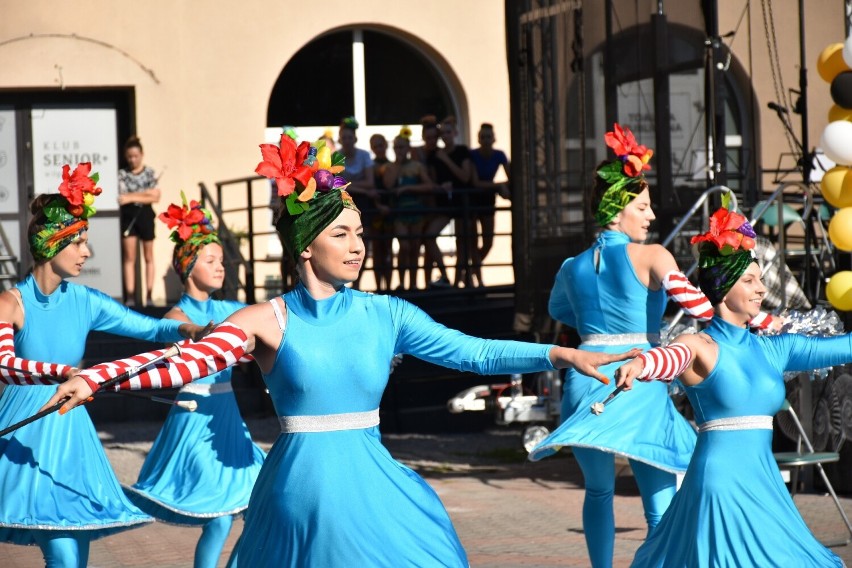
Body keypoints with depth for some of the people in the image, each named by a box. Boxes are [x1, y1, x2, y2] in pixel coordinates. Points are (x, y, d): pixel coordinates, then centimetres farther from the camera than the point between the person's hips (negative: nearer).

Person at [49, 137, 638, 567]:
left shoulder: (386, 314, 3)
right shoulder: (269, 321, -4)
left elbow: (473, 352, -2)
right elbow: (185, 364, -12)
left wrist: (558, 354, -13)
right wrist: (96, 377, -23)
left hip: (371, 483, 3)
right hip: (302, 483, -3)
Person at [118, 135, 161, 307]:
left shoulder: (150, 174, 3)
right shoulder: (122, 174, 4)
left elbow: (155, 197, -5)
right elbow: (121, 196, -7)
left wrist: (132, 197, -12)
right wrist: (145, 193, -9)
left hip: (145, 215, 0)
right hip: (128, 215, 0)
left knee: (148, 257, 4)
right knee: (129, 257, -3)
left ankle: (149, 296, 6)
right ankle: (130, 295, -5)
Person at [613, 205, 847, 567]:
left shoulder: (772, 349, 12)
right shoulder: (701, 347, -7)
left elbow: (836, 348, 16)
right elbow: (675, 357, -29)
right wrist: (638, 366, -50)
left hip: (764, 484, 6)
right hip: (721, 481, -6)